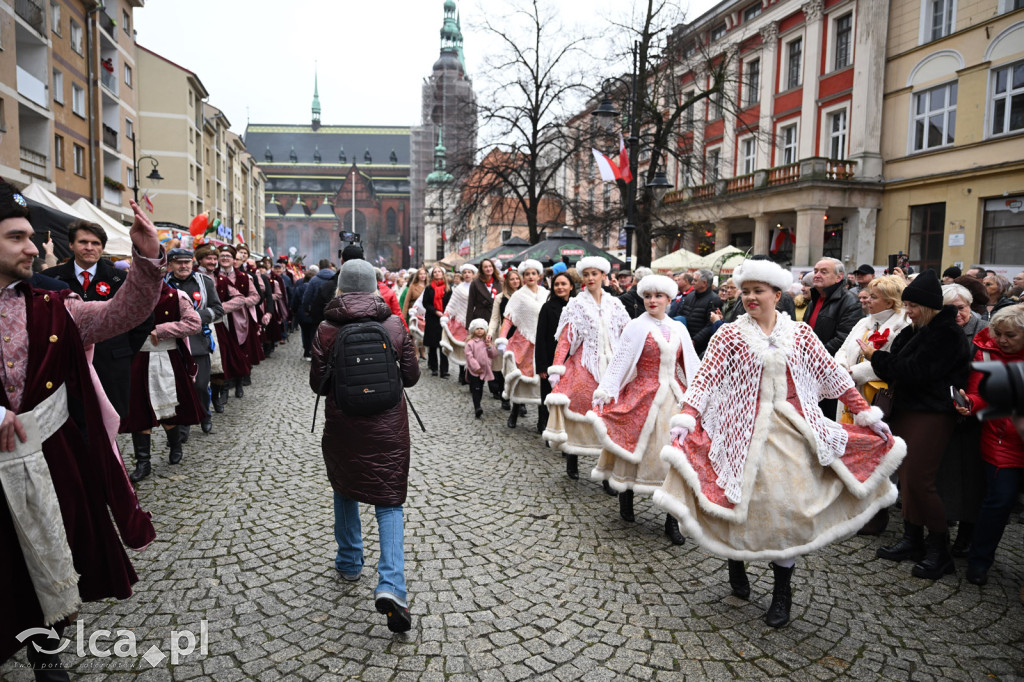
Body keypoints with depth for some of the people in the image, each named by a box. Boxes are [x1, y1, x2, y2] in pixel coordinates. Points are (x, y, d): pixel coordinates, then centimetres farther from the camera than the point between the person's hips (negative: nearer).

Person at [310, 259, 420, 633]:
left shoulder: (326, 329, -7)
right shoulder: (394, 325, -6)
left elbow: (318, 384, -3)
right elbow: (411, 376, 0)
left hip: (342, 426, 1)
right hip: (388, 425, 0)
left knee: (345, 492, 25)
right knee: (389, 501, 6)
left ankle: (349, 563, 38)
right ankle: (390, 585, -9)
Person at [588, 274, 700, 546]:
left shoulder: (678, 329, 10)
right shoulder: (636, 327, -3)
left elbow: (691, 365, 13)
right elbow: (619, 361, -7)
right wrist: (605, 391, -14)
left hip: (674, 398, 4)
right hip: (643, 397, -3)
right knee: (637, 446, 4)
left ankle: (672, 520, 8)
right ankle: (625, 500, 28)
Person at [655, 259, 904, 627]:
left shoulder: (800, 333, 6)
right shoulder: (730, 335, -2)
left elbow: (833, 376, 8)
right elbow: (705, 379, -10)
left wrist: (867, 414, 4)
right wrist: (685, 419, -23)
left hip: (792, 430, 2)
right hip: (746, 432, -2)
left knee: (789, 507, 4)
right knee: (746, 500, 3)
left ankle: (782, 591, 19)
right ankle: (736, 562, 32)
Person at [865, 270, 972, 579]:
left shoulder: (947, 334, -14)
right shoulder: (913, 331, 12)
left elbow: (915, 371, -21)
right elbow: (898, 368, 17)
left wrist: (876, 356, -15)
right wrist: (876, 361, -1)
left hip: (931, 416, -8)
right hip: (905, 411, 8)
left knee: (919, 480, -7)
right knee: (906, 476, 12)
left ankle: (940, 551, 9)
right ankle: (912, 540, 24)